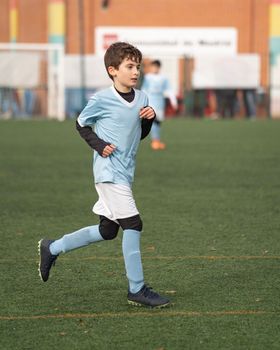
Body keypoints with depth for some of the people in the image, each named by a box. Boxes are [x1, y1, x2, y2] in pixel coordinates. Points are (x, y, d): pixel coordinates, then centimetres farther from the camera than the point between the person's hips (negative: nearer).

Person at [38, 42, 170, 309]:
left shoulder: (142, 99, 7)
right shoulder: (101, 100, -11)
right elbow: (81, 125, 3)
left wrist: (149, 119, -2)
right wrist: (99, 145, -11)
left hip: (125, 174, 8)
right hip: (109, 172, -8)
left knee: (107, 231, 14)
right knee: (132, 224, -14)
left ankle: (52, 249, 31)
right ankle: (137, 289, -7)